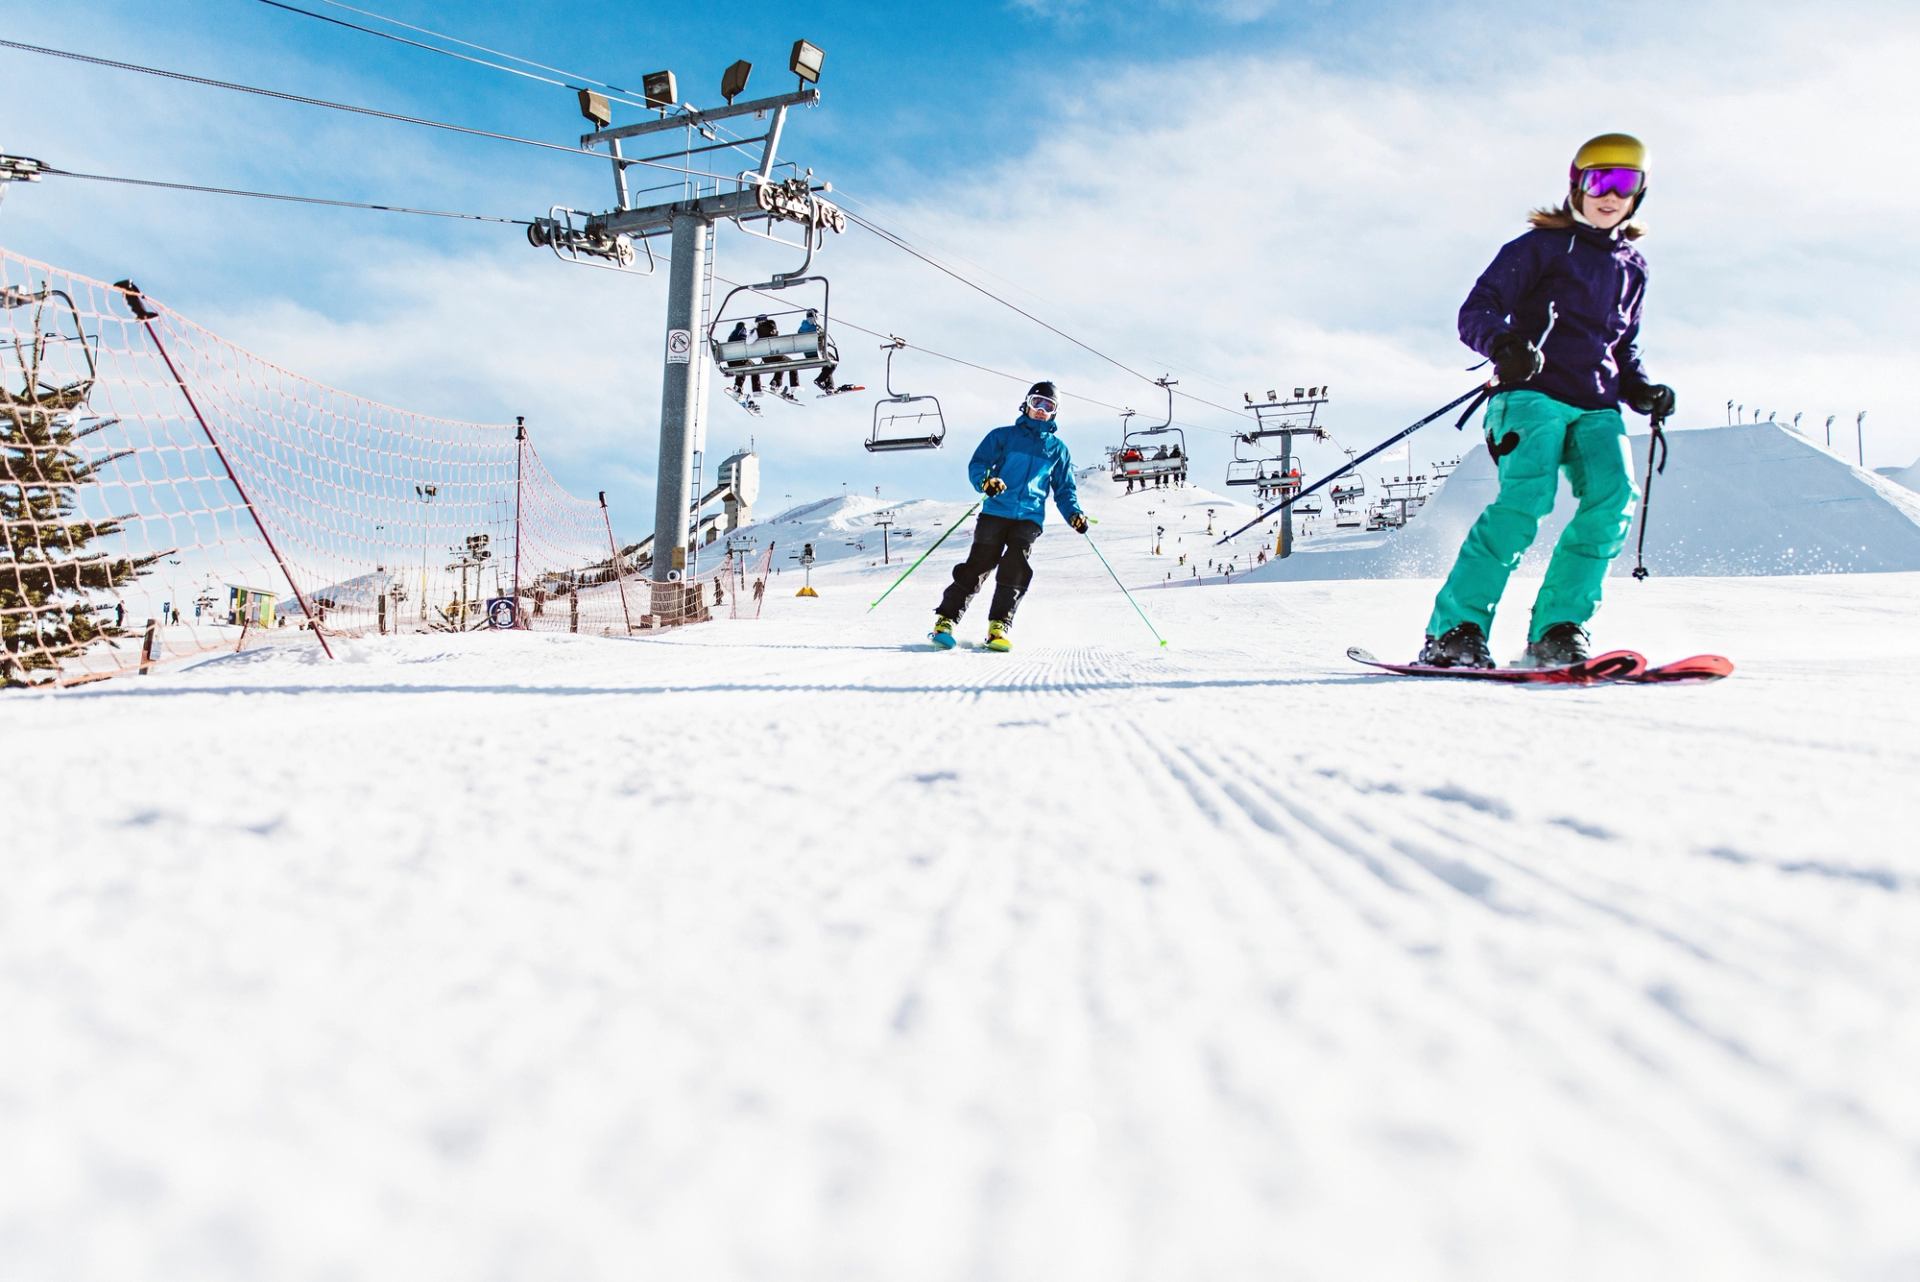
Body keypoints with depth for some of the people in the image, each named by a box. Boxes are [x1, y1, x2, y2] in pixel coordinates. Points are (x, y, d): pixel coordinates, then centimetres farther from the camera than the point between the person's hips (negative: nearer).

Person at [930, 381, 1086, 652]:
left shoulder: (1058, 449, 18)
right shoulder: (1004, 436, 12)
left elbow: (1065, 489, 21)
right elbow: (977, 464, 4)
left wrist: (1074, 514, 2)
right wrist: (986, 481, -18)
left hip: (1029, 518, 1)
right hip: (996, 511, -1)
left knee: (1015, 567, -18)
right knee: (978, 565, -9)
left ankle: (1000, 626, -14)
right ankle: (946, 619, -3)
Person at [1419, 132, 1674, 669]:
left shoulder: (1632, 269, 23)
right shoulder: (1542, 246, 6)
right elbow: (1476, 312, -3)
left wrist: (1642, 390, 12)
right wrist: (1504, 343, -26)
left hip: (1597, 407, 5)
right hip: (1534, 393, -5)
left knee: (1614, 497, -21)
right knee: (1527, 496, -27)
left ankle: (1556, 630, -15)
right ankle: (1455, 627, -24)